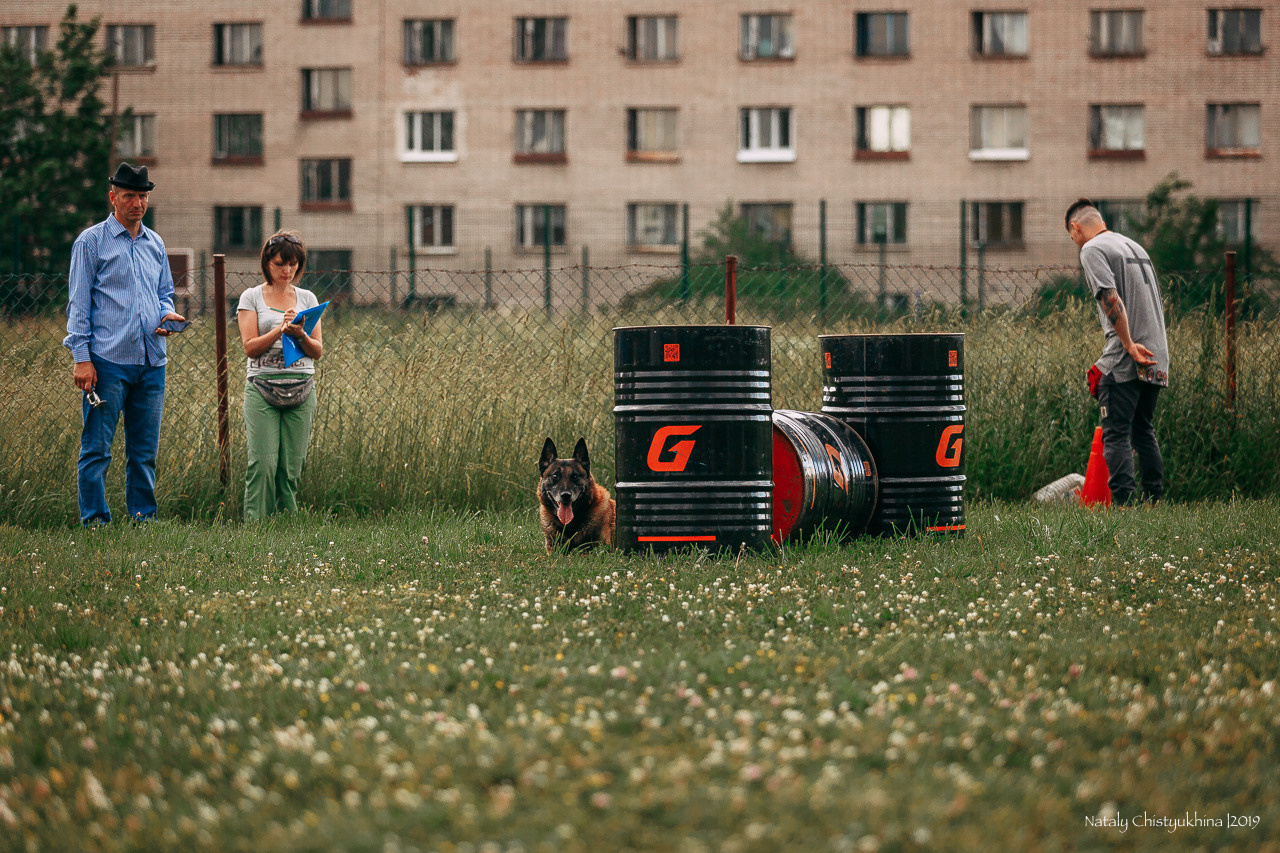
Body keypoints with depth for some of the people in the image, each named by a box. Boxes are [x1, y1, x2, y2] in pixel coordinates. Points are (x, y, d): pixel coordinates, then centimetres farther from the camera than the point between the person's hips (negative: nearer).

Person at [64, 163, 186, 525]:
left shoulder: (155, 244, 17)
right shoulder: (91, 242, 1)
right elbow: (78, 303, -2)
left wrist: (168, 314, 0)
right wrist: (82, 358, -11)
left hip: (151, 361, 5)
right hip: (108, 360, -5)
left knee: (145, 450, 8)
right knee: (97, 448, -5)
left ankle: (143, 519, 13)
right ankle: (95, 521, -3)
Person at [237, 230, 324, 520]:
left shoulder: (307, 298, 12)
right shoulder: (252, 297, 5)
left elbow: (318, 352, 10)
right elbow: (250, 347, -4)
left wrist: (300, 334, -10)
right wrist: (280, 329, -17)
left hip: (301, 390, 3)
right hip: (262, 387, -3)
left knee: (292, 468, -1)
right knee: (263, 463, -13)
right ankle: (255, 526, -11)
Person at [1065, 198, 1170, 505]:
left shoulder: (1093, 250, -4)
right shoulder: (1135, 247, 22)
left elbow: (1111, 299, -17)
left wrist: (1129, 346, -19)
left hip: (1124, 362, -8)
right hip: (1156, 358, 8)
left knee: (1116, 435, -9)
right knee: (1144, 431, 17)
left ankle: (1124, 501, -19)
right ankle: (1156, 502, 16)